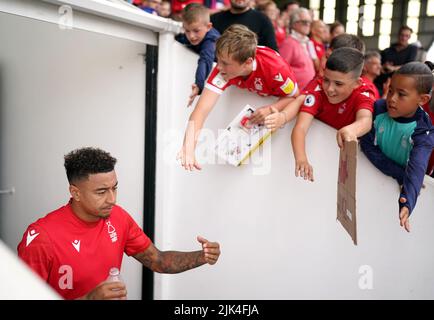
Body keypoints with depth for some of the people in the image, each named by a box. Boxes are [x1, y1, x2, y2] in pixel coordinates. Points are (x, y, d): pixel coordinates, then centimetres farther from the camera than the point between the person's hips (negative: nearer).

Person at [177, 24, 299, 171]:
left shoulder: (276, 68, -43)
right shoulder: (223, 67, -38)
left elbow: (295, 97, -23)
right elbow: (202, 109, -46)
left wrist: (271, 109, -42)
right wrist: (188, 149, -59)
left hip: (278, 100, -1)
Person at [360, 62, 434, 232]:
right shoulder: (379, 108, -12)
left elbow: (416, 169, -34)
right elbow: (368, 145, -16)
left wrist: (407, 202, -53)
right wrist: (400, 175, -25)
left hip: (400, 184, -1)